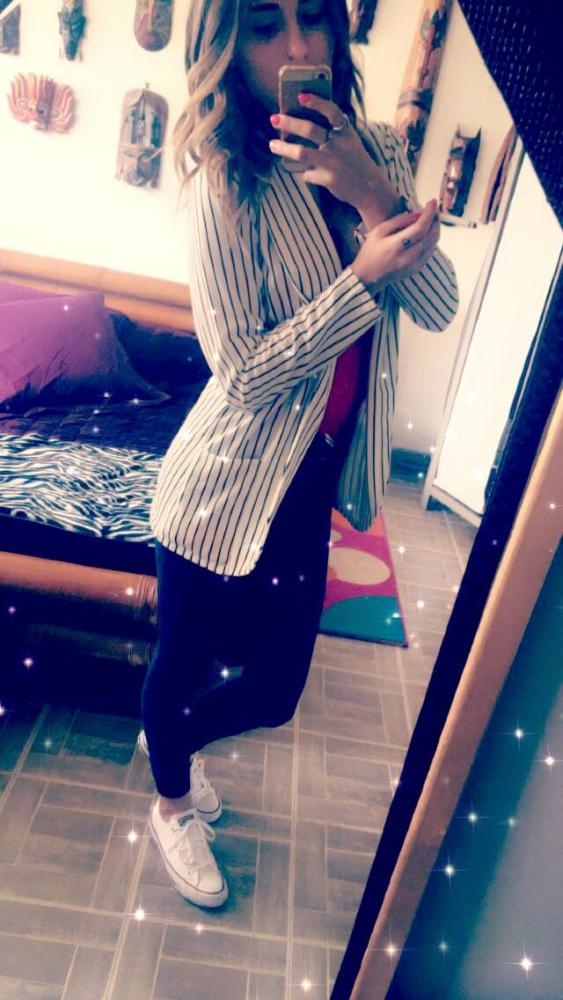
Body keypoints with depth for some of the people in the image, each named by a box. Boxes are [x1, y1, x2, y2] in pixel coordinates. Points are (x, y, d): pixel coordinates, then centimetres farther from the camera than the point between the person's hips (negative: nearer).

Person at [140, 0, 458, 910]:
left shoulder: (378, 154, 3)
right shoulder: (229, 185, -14)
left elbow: (440, 308, -6)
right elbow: (246, 371, -17)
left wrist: (375, 199, -20)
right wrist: (367, 273, -23)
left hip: (314, 481, 6)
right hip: (231, 486, -5)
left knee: (274, 684, 19)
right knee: (187, 662, 15)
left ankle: (170, 739, 52)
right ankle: (172, 804, 48)